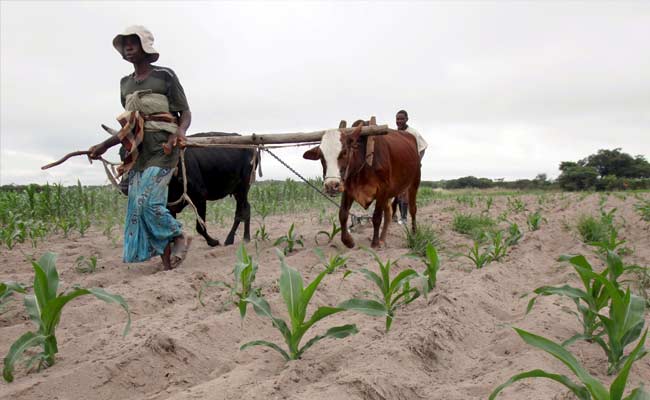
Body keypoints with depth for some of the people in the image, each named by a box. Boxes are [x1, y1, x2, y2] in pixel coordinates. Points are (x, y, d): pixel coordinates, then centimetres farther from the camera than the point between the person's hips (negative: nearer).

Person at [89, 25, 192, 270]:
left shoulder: (165, 76, 1)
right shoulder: (126, 83, 19)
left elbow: (185, 114, 1)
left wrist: (179, 133, -19)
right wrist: (104, 146, 23)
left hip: (162, 148, -6)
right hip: (137, 151, 7)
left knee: (148, 202, -18)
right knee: (137, 205, 0)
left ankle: (179, 237, 5)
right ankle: (166, 255, 8)